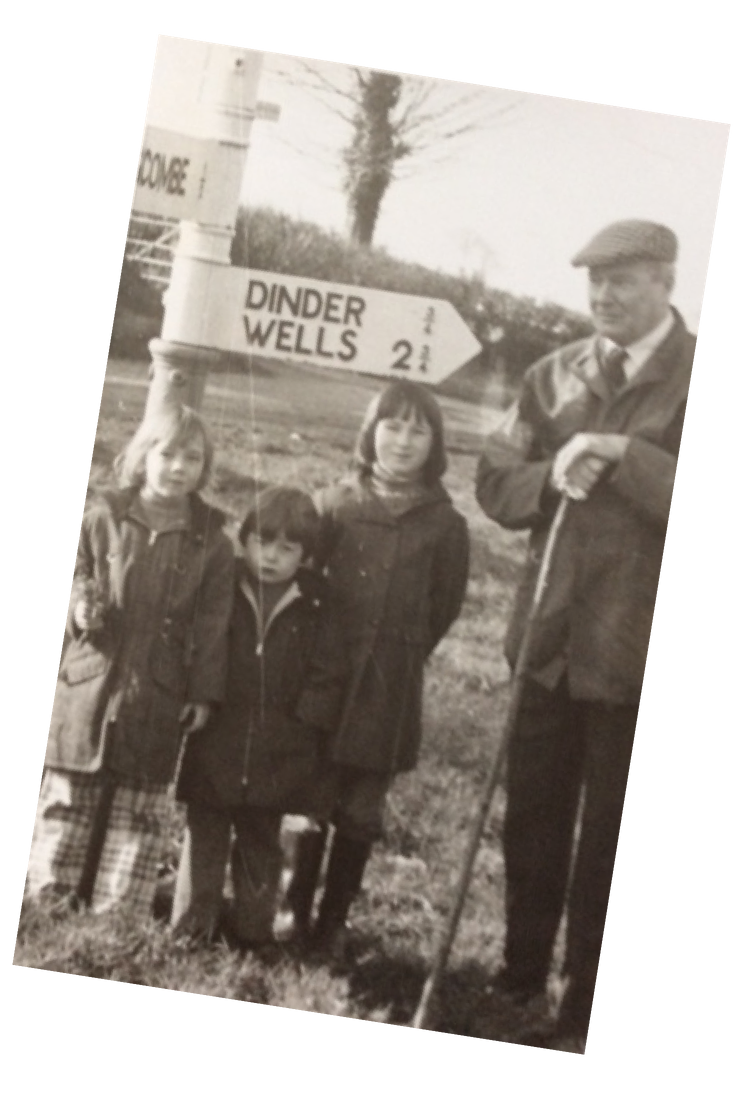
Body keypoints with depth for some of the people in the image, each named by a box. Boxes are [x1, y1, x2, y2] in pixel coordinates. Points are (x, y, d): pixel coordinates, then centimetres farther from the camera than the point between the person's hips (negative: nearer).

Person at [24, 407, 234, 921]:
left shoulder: (211, 542, 1)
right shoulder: (102, 520, 1)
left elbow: (212, 625, 3)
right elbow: (74, 584, 8)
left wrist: (202, 695, -3)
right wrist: (80, 610, -15)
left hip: (156, 704, 0)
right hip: (87, 690, 0)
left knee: (138, 821, 4)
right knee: (67, 809, 5)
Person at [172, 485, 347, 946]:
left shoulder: (316, 606, -1)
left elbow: (327, 675, 1)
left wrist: (303, 724, -7)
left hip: (278, 753, 1)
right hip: (214, 748, -1)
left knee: (261, 843, 13)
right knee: (205, 837, 6)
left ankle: (252, 926, 22)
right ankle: (193, 922, 14)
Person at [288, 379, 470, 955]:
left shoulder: (445, 524, -2)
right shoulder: (337, 502, 1)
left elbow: (445, 605, 4)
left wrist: (397, 652, 4)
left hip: (389, 684, -1)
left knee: (361, 810, 6)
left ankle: (333, 921, 17)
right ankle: (294, 908, 18)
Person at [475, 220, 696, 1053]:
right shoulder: (556, 376, 6)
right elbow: (495, 482, 6)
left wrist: (627, 458, -25)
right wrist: (551, 478, -12)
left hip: (636, 648, -5)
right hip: (550, 635, 5)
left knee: (609, 840, 6)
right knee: (532, 818, 17)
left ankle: (586, 1008, 16)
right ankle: (521, 972, 34)